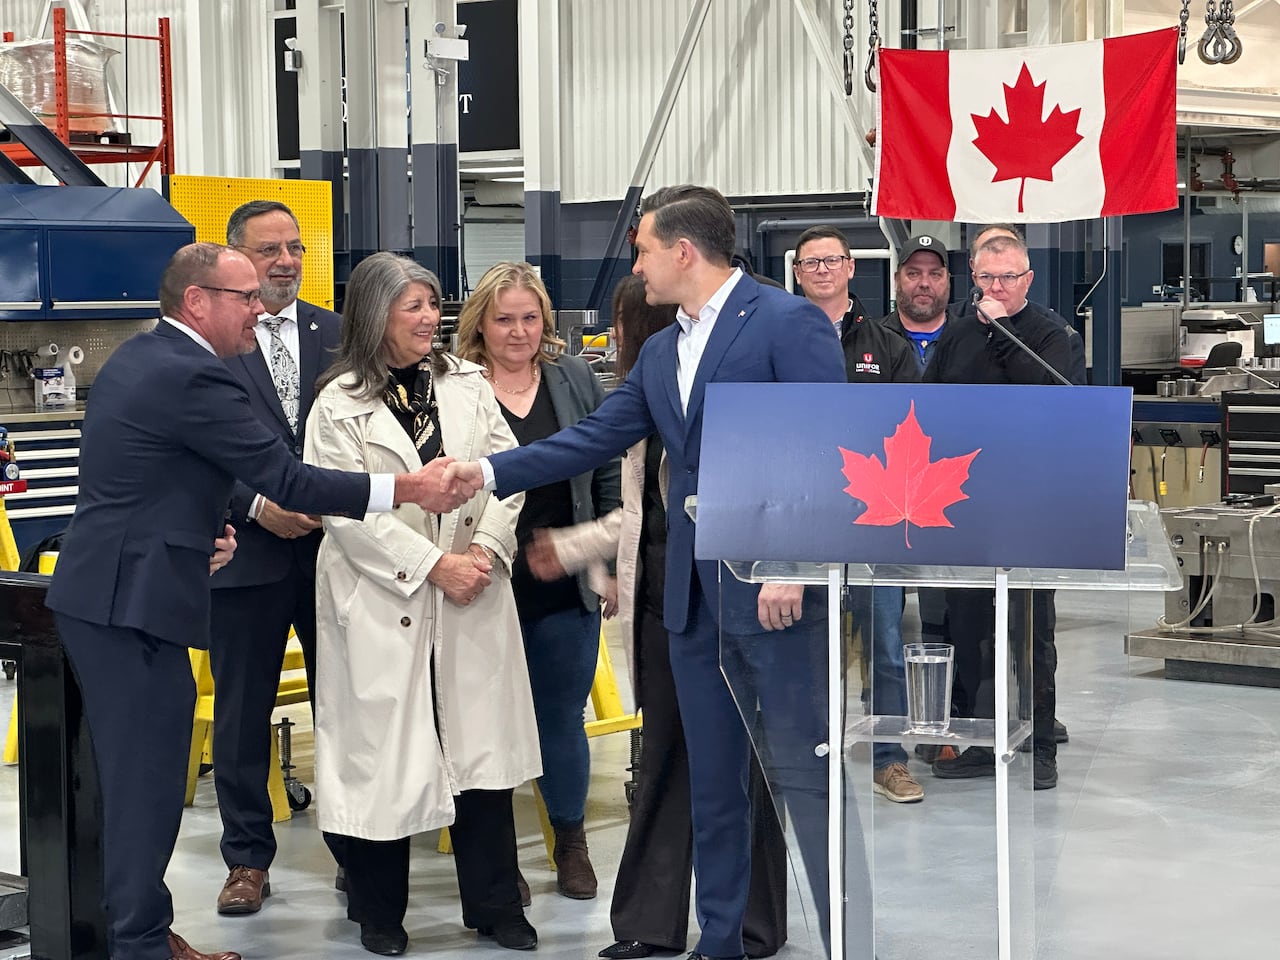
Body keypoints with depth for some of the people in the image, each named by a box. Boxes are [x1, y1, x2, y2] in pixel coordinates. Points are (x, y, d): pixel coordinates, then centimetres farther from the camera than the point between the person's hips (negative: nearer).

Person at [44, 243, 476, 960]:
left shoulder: (137, 358, 13)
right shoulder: (192, 377, -18)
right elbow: (287, 480, -20)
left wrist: (198, 527, 17)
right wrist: (408, 488, -17)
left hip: (98, 593, 10)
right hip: (136, 601, -10)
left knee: (134, 773, 16)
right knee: (149, 778, -3)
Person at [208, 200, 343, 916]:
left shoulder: (339, 334, 7)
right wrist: (256, 506, -14)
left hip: (333, 545, 2)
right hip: (248, 552, -2)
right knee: (243, 711, 6)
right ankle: (249, 859, 17)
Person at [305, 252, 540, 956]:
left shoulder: (466, 383, 8)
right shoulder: (340, 405, -5)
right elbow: (348, 510, -10)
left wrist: (486, 548, -8)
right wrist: (433, 566, -15)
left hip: (472, 595, 3)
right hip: (382, 602, -3)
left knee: (482, 747, 5)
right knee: (384, 752, 3)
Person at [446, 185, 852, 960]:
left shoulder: (788, 322, -9)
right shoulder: (661, 353, 16)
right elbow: (594, 439, 17)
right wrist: (488, 472, 9)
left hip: (774, 586, -8)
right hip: (695, 595, 8)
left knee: (806, 772, -6)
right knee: (712, 779, 13)